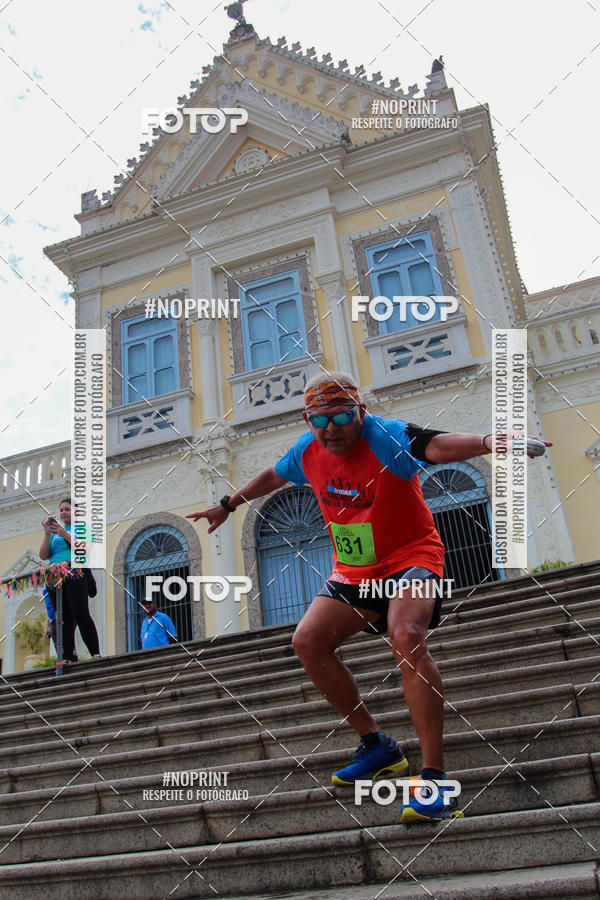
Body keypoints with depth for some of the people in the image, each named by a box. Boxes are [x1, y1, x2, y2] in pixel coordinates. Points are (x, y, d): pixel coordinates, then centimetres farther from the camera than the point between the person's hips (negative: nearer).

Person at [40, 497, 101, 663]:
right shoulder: (55, 532, 24)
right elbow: (43, 555, 14)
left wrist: (65, 535, -9)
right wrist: (47, 534, 2)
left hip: (75, 573, -4)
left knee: (81, 615, -16)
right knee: (64, 620, 0)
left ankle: (96, 654, -17)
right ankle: (68, 658, -1)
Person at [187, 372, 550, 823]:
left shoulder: (387, 437, -22)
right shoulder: (307, 451, -3)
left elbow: (437, 445, -44)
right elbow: (273, 476, 19)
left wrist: (484, 441, -65)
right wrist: (228, 505, 29)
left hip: (411, 557, -7)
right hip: (354, 569, 7)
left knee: (406, 638, -32)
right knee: (308, 642, -5)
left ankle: (435, 779, -24)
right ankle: (378, 746, 10)